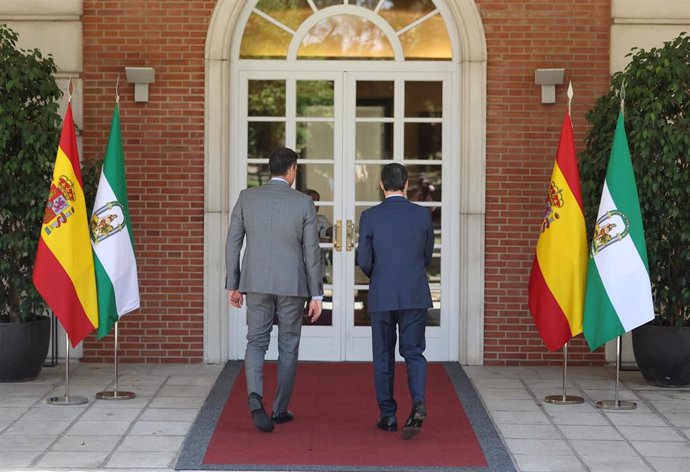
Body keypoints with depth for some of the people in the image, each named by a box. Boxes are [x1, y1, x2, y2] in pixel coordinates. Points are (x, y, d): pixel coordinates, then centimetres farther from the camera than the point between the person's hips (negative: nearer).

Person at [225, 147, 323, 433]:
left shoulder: (247, 198, 0)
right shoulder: (304, 203, -4)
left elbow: (233, 243, 1)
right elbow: (311, 251, -4)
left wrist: (232, 285, 10)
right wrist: (316, 294, 2)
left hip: (256, 283, 1)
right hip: (292, 284, -1)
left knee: (256, 343, 7)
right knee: (288, 347, 11)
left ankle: (255, 395, -18)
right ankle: (280, 409, 16)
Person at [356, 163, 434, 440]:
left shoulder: (370, 217, -5)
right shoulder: (423, 215, -1)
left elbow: (364, 261, -3)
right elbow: (427, 257, 8)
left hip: (381, 297, -1)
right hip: (415, 295, 1)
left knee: (383, 357, 11)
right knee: (414, 352, 6)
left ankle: (387, 416, 14)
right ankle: (418, 404, -17)